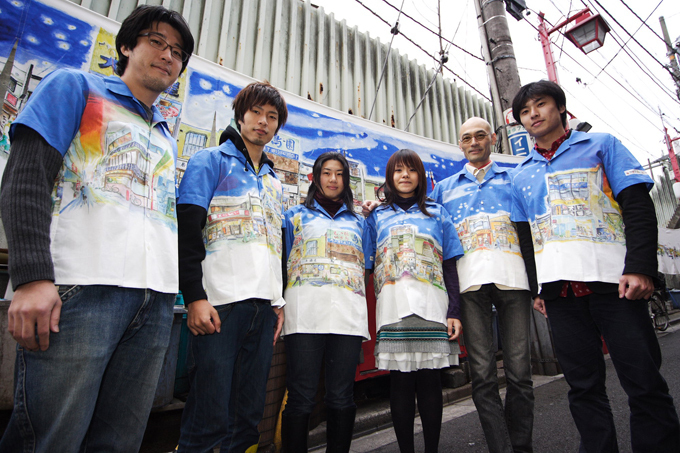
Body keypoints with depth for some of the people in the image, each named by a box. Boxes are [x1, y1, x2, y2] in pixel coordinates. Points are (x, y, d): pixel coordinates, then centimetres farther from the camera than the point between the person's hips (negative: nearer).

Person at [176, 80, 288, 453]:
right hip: (220, 301, -5)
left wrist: (279, 302, 14)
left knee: (249, 414, 12)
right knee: (210, 415, -1)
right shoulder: (211, 161, 6)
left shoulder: (274, 181, 22)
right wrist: (195, 297, -14)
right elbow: (187, 232, -6)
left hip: (264, 306, 6)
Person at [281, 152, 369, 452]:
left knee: (341, 397, 5)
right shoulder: (296, 215, 16)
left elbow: (364, 267, 21)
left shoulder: (358, 222, 22)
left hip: (349, 315, 2)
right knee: (301, 397, -2)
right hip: (305, 313, -2)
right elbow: (282, 261, 13)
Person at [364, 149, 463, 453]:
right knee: (400, 378, 2)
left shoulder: (437, 213, 16)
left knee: (430, 377, 4)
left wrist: (454, 311, 0)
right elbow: (367, 267, 10)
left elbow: (450, 266, 10)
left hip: (432, 307, 0)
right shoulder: (377, 217, 15)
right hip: (393, 307, 0)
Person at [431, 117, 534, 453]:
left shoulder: (515, 178, 20)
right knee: (483, 374, -1)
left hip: (512, 276, 0)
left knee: (519, 371, 1)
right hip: (469, 281, 1)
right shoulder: (444, 188, 22)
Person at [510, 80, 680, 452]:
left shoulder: (601, 145, 10)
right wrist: (532, 288, 7)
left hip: (613, 279, -2)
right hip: (558, 288, 3)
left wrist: (640, 267, -12)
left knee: (644, 383, 3)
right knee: (583, 387, 9)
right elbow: (523, 237, 15)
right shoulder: (520, 176, 17)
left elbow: (638, 207, 0)